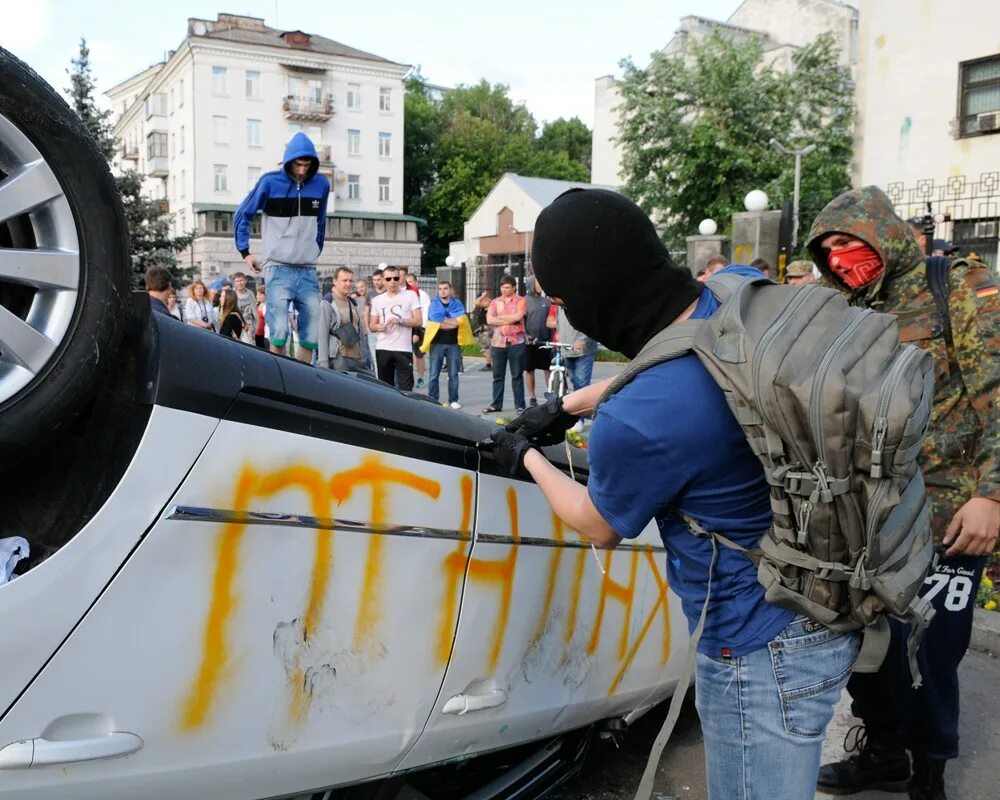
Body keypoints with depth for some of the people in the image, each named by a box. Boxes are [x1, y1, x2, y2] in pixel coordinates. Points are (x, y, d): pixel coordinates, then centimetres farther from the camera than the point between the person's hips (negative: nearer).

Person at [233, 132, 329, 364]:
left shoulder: (321, 184, 6)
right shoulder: (271, 182, -3)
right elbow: (242, 215, 5)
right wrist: (245, 252, 1)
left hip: (308, 272, 4)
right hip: (278, 270, -4)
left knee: (311, 336, 4)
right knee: (279, 333, -11)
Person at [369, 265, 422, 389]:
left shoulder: (410, 296, 4)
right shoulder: (377, 300, 14)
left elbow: (418, 321, -1)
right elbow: (372, 325, 17)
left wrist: (400, 320, -16)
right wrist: (378, 327, -7)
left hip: (404, 348, -3)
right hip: (382, 349, 3)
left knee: (406, 388, -7)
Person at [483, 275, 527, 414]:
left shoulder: (520, 301, 2)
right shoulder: (495, 302, 11)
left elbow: (518, 316, -15)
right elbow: (489, 320, -4)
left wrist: (499, 317, -5)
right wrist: (510, 319, -9)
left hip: (516, 343, -3)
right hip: (498, 343, 3)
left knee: (517, 376, 2)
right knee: (498, 376, 8)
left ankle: (520, 405, 6)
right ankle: (496, 404, 15)